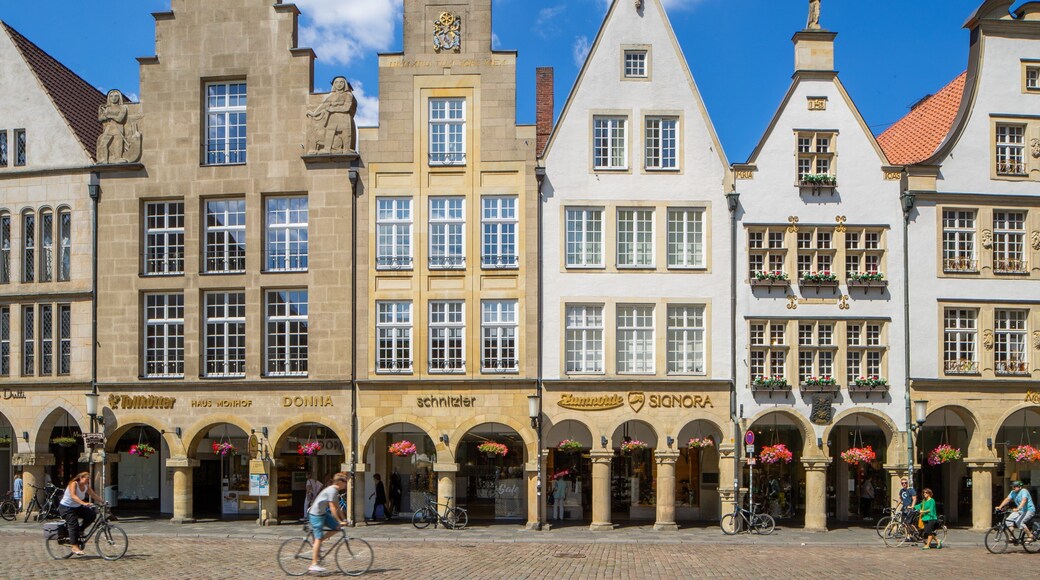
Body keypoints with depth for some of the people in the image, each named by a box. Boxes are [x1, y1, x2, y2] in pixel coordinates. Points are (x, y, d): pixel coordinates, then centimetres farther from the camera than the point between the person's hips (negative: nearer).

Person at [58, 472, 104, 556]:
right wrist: (83, 503, -49)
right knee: (73, 525, -19)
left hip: (77, 507, 7)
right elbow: (73, 496, -36)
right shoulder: (74, 484, -21)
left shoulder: (86, 487, 0)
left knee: (91, 514, -13)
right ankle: (75, 547, -17)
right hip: (66, 508, -7)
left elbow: (94, 495, 1)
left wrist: (103, 502, -13)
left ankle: (80, 531, 6)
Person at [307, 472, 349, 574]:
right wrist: (340, 521, -21)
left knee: (336, 527, 4)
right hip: (316, 514, -10)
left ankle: (318, 545, 11)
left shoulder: (335, 491, 10)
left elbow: (337, 507, 14)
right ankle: (314, 564, -6)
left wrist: (343, 519, 10)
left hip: (322, 513, 10)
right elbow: (333, 508, -23)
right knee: (318, 538, -9)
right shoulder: (332, 491, -20)